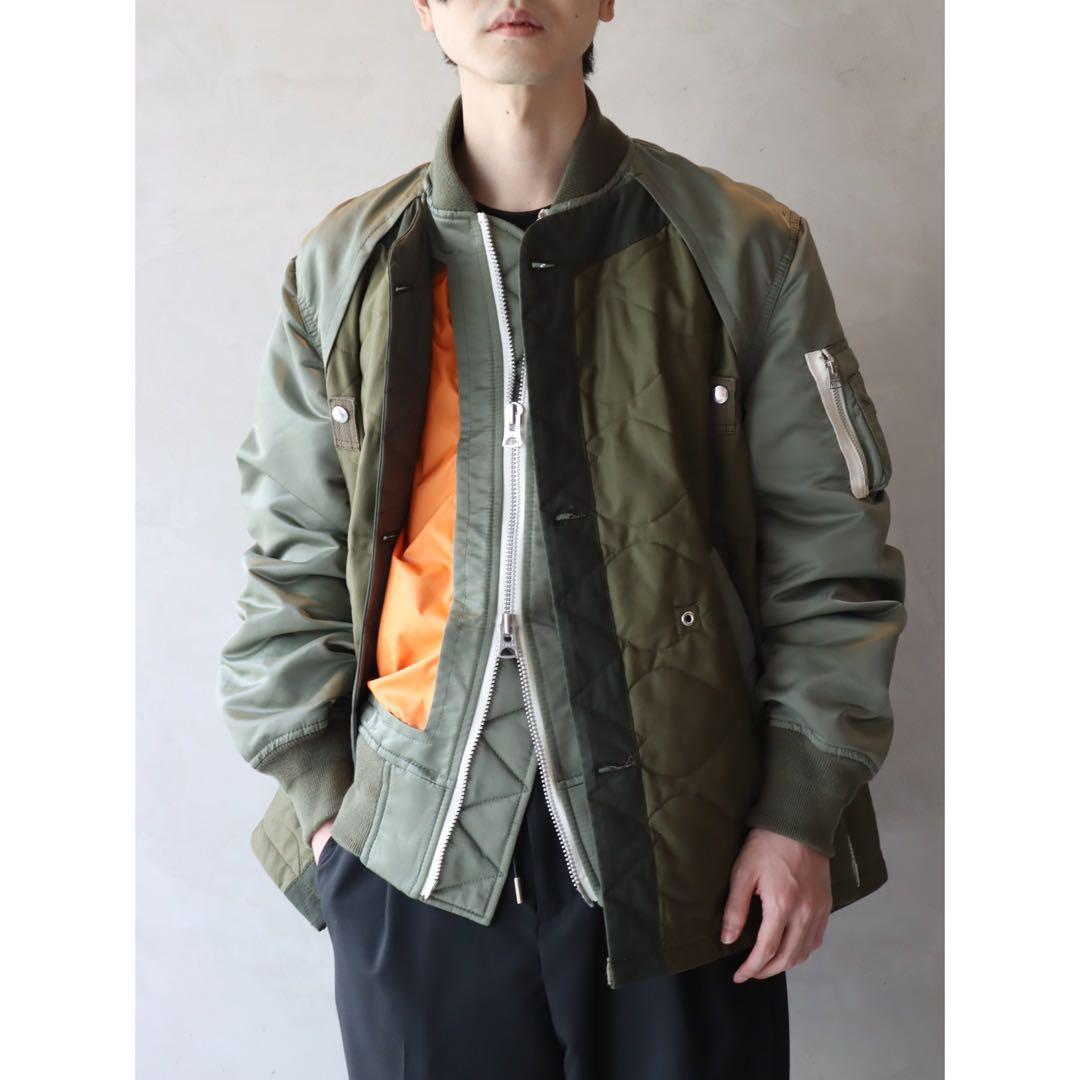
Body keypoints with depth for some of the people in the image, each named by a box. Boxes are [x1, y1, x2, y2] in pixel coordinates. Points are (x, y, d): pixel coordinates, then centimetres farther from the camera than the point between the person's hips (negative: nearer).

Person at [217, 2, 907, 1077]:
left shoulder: (745, 250, -1)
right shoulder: (343, 264, 4)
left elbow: (828, 542, 0)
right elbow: (292, 559, 9)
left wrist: (804, 811, -3)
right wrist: (315, 790, 5)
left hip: (683, 849, -1)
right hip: (415, 845, 2)